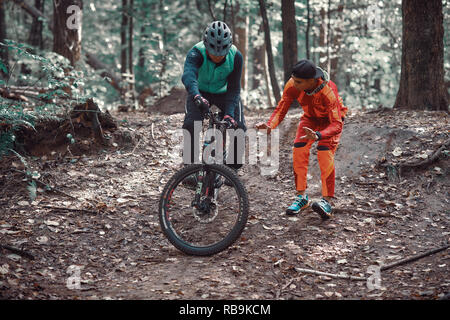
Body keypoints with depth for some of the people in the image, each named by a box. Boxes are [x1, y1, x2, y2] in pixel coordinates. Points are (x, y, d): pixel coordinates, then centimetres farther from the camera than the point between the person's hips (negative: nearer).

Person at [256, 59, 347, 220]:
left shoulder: (328, 91, -40)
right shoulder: (292, 86, -28)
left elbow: (337, 125, -43)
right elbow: (280, 110, -21)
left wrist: (318, 136, -61)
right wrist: (270, 125, -43)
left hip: (330, 119, -4)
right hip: (310, 117, 4)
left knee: (325, 153, -24)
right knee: (299, 150, -16)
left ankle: (327, 201, -21)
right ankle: (301, 197, -4)